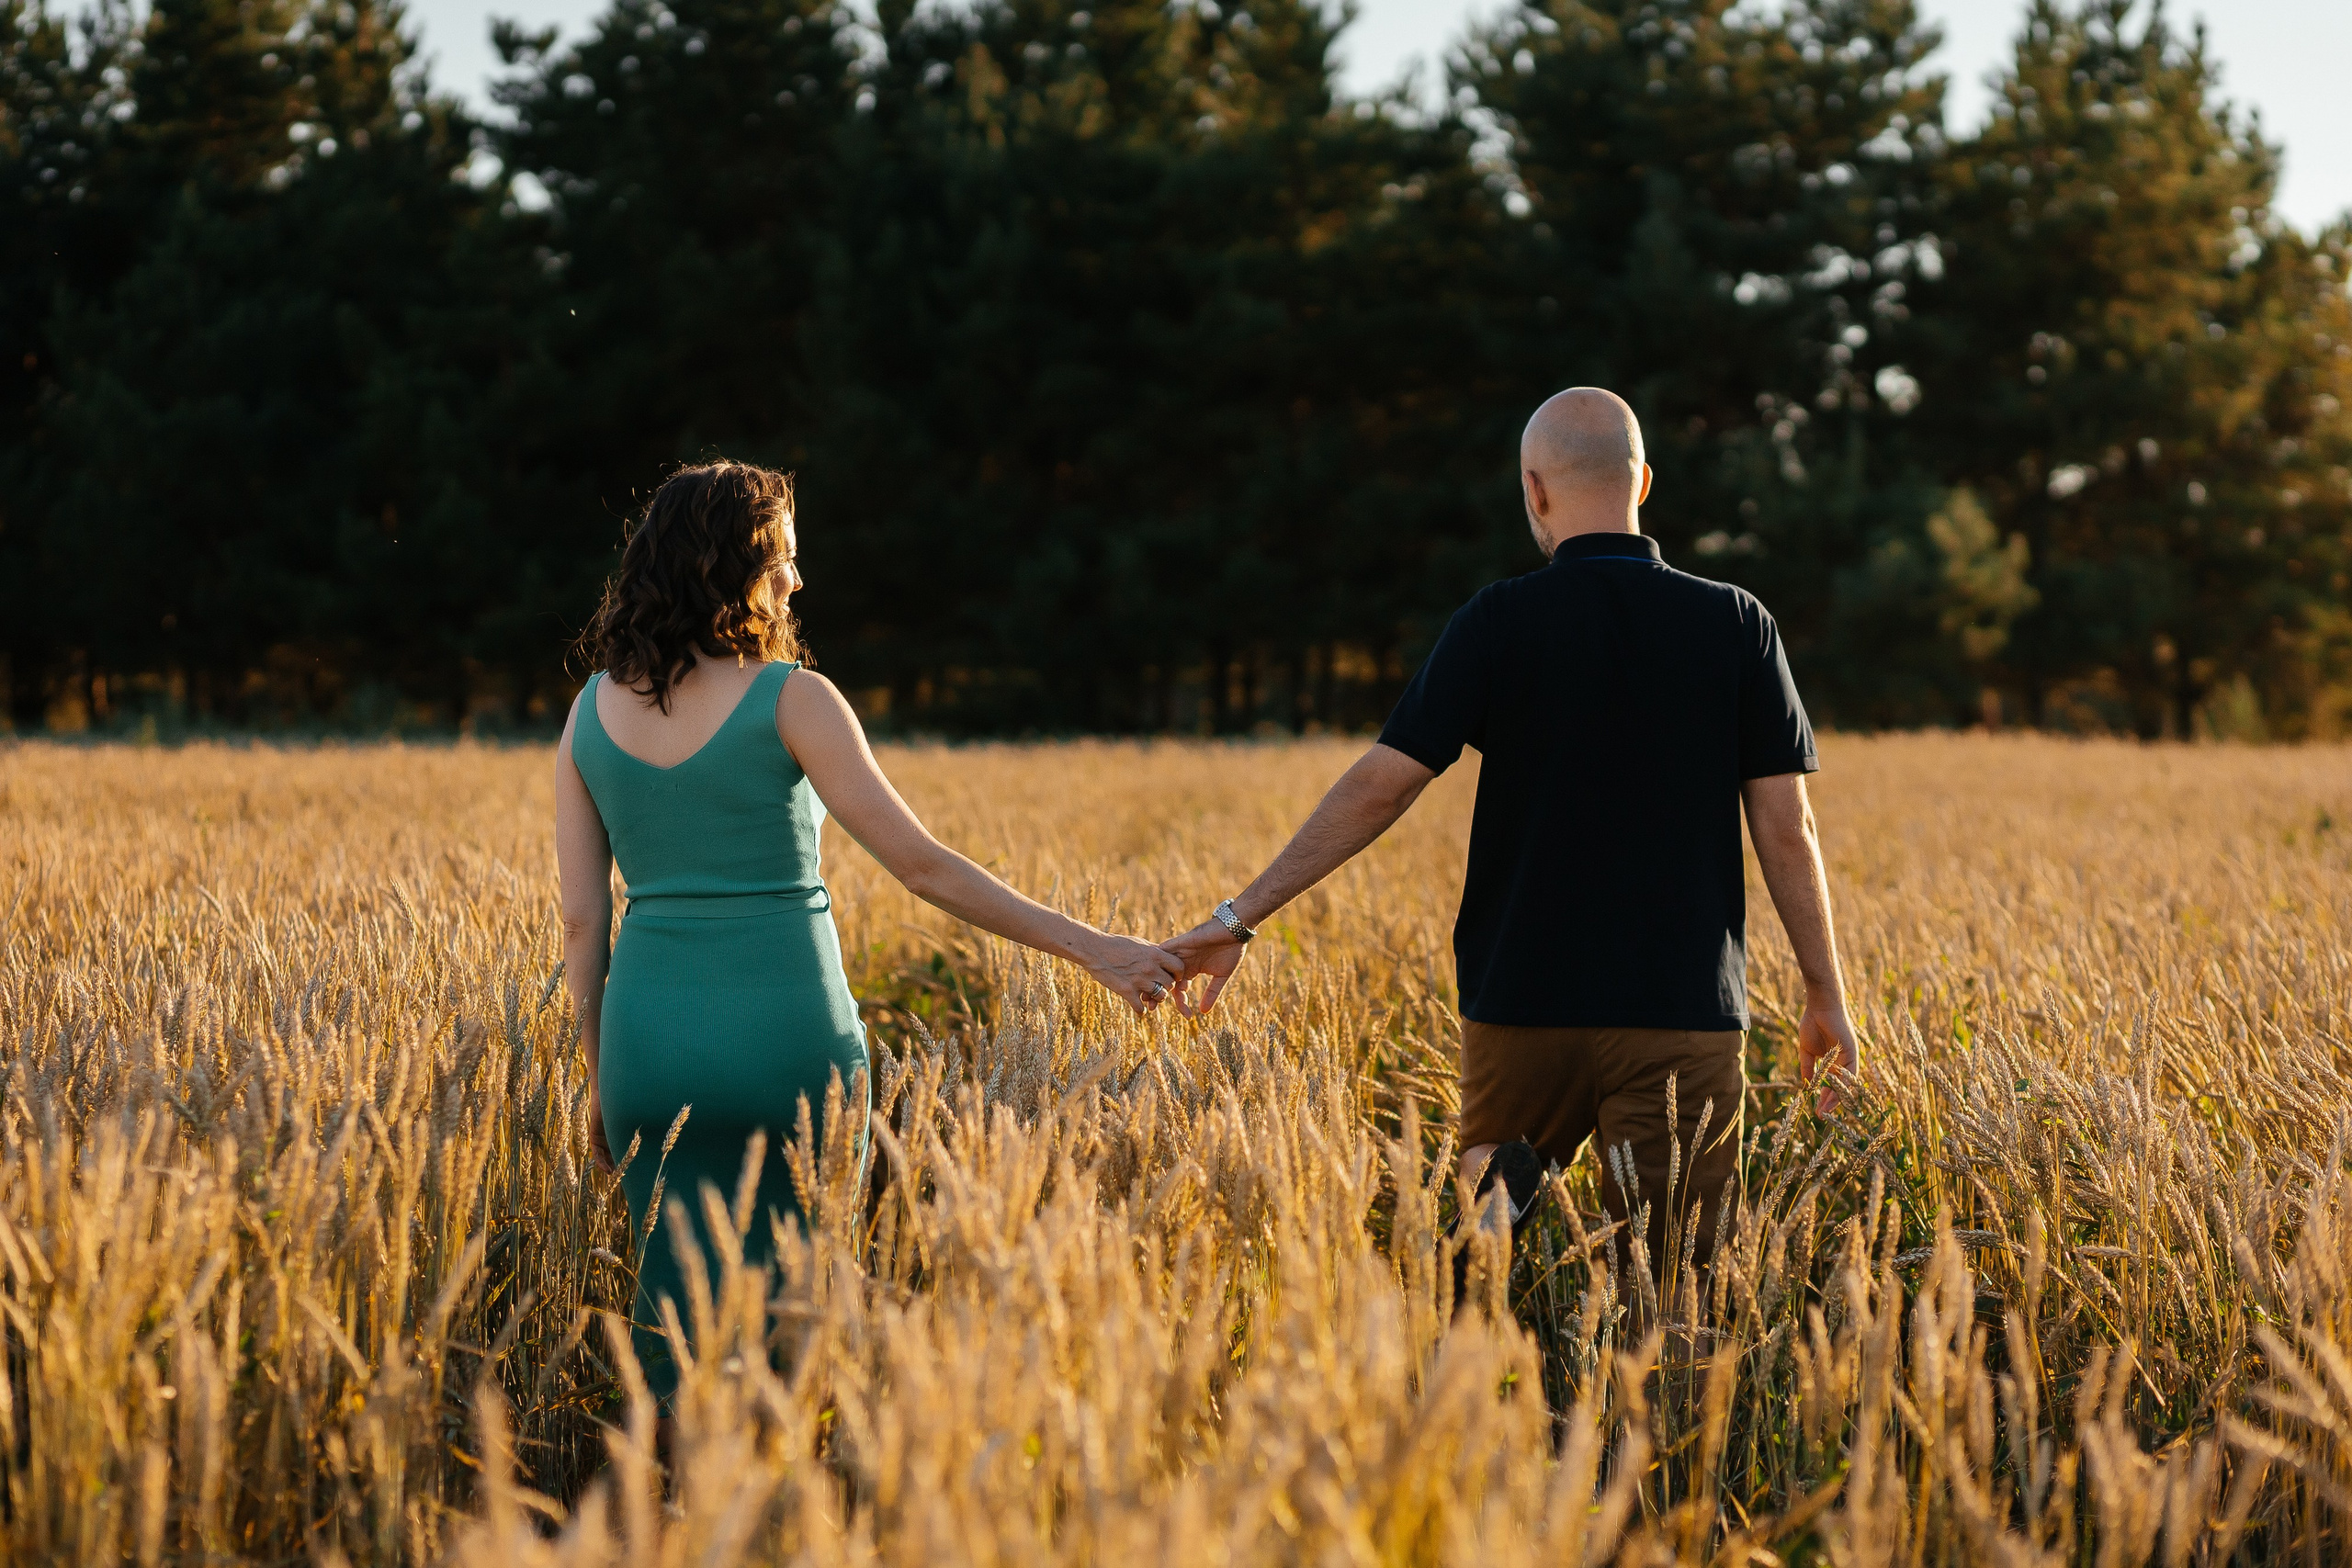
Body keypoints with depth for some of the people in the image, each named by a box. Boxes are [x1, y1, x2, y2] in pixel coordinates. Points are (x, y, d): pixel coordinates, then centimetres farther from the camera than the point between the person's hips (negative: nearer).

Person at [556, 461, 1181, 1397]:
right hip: (786, 1030, -4)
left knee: (678, 1308, 9)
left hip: (651, 1036, 4)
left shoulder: (592, 713, 6)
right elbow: (921, 865, -10)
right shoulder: (790, 699, -7)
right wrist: (1086, 946, -7)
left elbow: (582, 921, 7)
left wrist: (603, 1082, 16)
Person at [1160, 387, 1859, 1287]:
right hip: (1685, 1011, 1)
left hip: (1522, 1007, 0)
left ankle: (1499, 1185, -13)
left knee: (1487, 1171, 21)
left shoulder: (1501, 624, -3)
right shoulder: (1735, 625, 1)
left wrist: (1240, 918, -2)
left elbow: (1380, 786, -7)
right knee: (1665, 1278, 6)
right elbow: (1785, 828, 1)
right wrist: (1825, 993, 11)